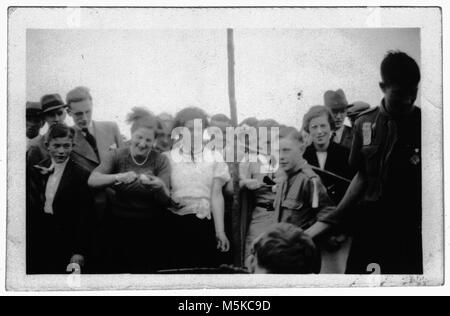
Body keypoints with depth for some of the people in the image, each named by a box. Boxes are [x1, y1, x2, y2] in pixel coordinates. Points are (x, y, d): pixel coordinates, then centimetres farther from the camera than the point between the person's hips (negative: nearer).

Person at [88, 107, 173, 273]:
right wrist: (118, 177, -34)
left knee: (147, 271, 5)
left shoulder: (160, 161, -4)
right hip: (120, 227, 0)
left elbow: (166, 202, -9)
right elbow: (92, 181, -18)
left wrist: (160, 187, -31)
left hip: (150, 229, 0)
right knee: (118, 270, 6)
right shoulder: (118, 156, -3)